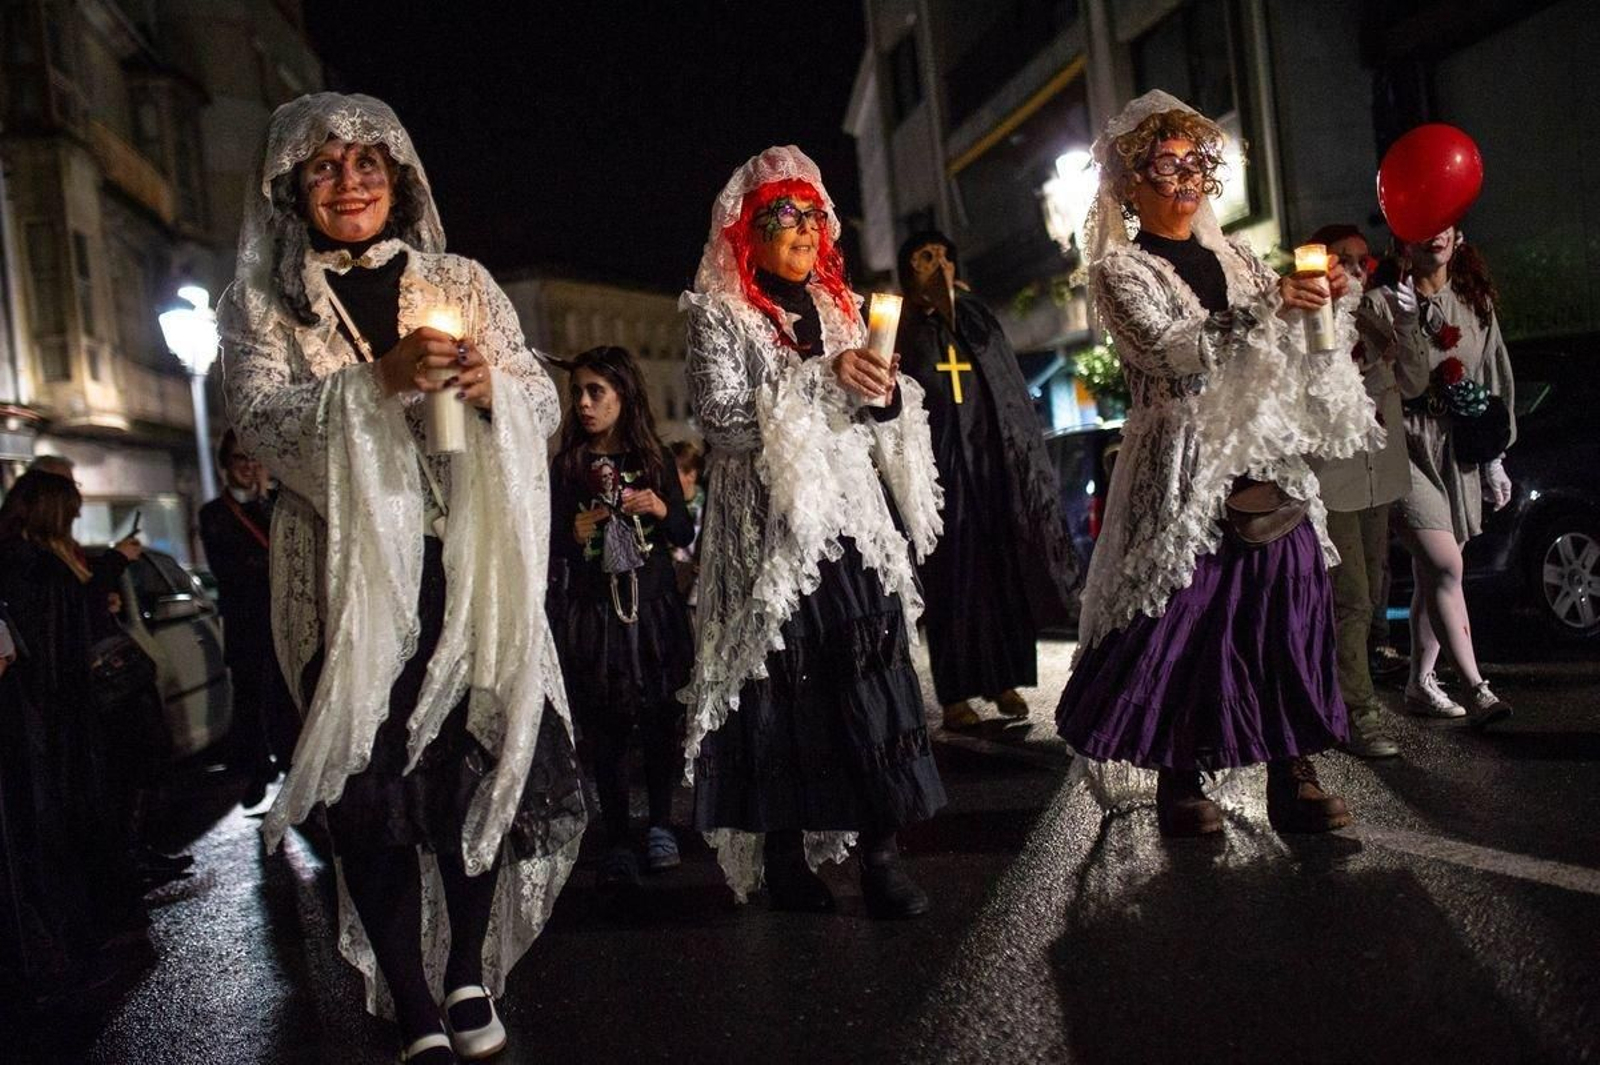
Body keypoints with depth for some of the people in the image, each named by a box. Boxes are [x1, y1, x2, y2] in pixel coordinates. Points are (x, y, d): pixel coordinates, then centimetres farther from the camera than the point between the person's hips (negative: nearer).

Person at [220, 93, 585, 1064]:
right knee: (373, 793, -2)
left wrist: (491, 386, -16)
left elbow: (544, 404, 6)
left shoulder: (463, 283, 12)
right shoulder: (262, 306, 8)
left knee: (481, 769, 3)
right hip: (350, 579, -1)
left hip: (472, 572, 2)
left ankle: (468, 977, 23)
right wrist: (380, 379, -22)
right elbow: (263, 421, -8)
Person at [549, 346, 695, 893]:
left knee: (661, 720, 3)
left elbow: (686, 535, 8)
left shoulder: (654, 459, 5)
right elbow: (553, 543, 1)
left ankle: (661, 824, 22)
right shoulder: (567, 465, 1)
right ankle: (617, 841, 12)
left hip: (654, 609, 1)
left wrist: (663, 510, -11)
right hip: (594, 615, -1)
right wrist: (574, 533, -20)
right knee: (605, 729, 1)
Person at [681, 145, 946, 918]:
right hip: (770, 523, -4)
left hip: (851, 517, 4)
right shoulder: (717, 313, 4)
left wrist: (887, 396, -3)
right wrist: (823, 379, -14)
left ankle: (881, 853, 0)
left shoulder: (839, 308, 19)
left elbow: (875, 422, 21)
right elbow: (720, 414, -9)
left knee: (870, 674, -5)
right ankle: (785, 857, 9)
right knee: (781, 684, -4)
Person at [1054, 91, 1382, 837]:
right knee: (1181, 622, -4)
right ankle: (1180, 782, 10)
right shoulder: (1119, 270, 1)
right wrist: (1268, 306, -21)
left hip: (1269, 464, 5)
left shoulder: (1234, 258, 17)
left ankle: (1292, 775, 13)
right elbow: (1169, 352, -15)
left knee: (1288, 614, 3)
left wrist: (1325, 304, 0)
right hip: (1183, 470, -5)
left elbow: (1298, 348, 19)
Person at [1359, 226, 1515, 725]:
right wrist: (1406, 323, -26)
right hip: (1409, 446, -5)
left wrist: (1495, 458, 13)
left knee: (1433, 573, 8)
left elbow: (1495, 379, 15)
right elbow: (1408, 386, -13)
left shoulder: (1476, 303, 11)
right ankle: (1476, 688, -12)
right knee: (1445, 566, -15)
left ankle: (1421, 682, 17)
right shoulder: (1380, 303, -6)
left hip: (1459, 448, 5)